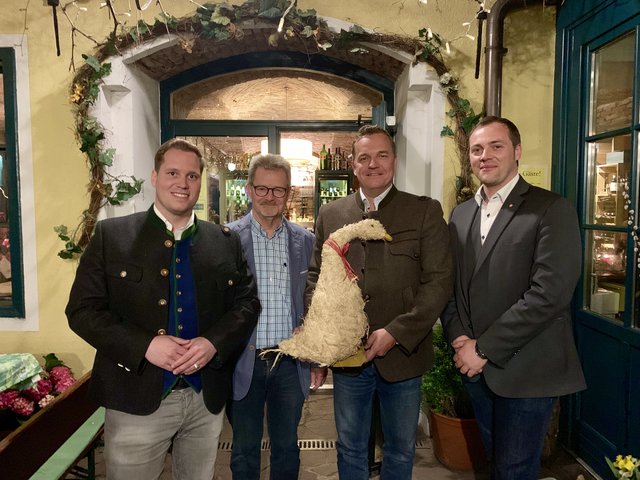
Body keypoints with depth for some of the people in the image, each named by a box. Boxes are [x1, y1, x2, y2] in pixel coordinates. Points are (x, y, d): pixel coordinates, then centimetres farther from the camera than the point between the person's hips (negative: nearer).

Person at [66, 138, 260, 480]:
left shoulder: (225, 242, 4)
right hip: (137, 401, -2)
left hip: (207, 400, 3)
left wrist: (214, 343, -14)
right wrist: (145, 346, -19)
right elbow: (82, 309, -6)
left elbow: (247, 301, 4)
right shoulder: (111, 235, -3)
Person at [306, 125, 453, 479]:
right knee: (350, 449, 19)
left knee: (401, 450, 18)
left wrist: (395, 333, -17)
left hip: (402, 354, -1)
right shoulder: (330, 214, 5)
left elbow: (439, 280, -9)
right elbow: (315, 276, 9)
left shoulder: (425, 212, -3)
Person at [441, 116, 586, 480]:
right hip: (477, 368, 6)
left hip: (525, 371, -5)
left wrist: (485, 348, -17)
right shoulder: (461, 214, 9)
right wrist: (458, 337, -7)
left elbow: (550, 292, -20)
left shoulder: (552, 210, -11)